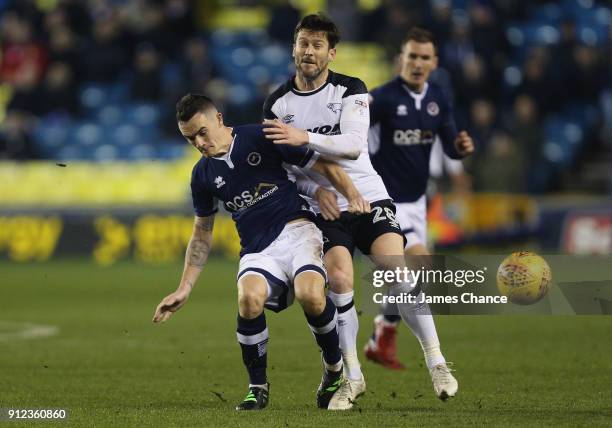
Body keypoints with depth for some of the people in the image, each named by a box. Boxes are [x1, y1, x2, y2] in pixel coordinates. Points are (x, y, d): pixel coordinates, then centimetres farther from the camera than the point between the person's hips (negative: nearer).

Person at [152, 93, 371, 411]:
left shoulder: (261, 138, -3)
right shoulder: (203, 175, 10)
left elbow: (324, 166, 1)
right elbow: (202, 234, 22)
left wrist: (353, 196, -16)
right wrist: (184, 289, 17)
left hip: (296, 231, -3)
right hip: (257, 250, 3)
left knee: (311, 295, -34)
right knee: (249, 298, -32)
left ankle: (335, 369, -5)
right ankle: (258, 387, -12)